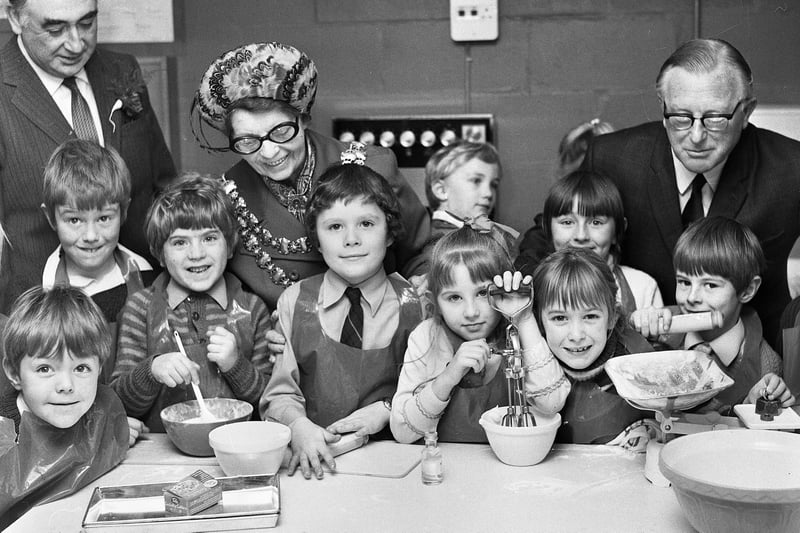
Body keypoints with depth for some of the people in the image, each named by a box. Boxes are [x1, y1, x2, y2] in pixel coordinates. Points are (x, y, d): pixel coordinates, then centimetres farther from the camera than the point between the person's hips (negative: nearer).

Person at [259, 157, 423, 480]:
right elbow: (279, 394, 4)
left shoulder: (416, 304, 0)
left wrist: (386, 410, -12)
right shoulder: (294, 303, 5)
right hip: (312, 460, 2)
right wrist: (299, 426, -16)